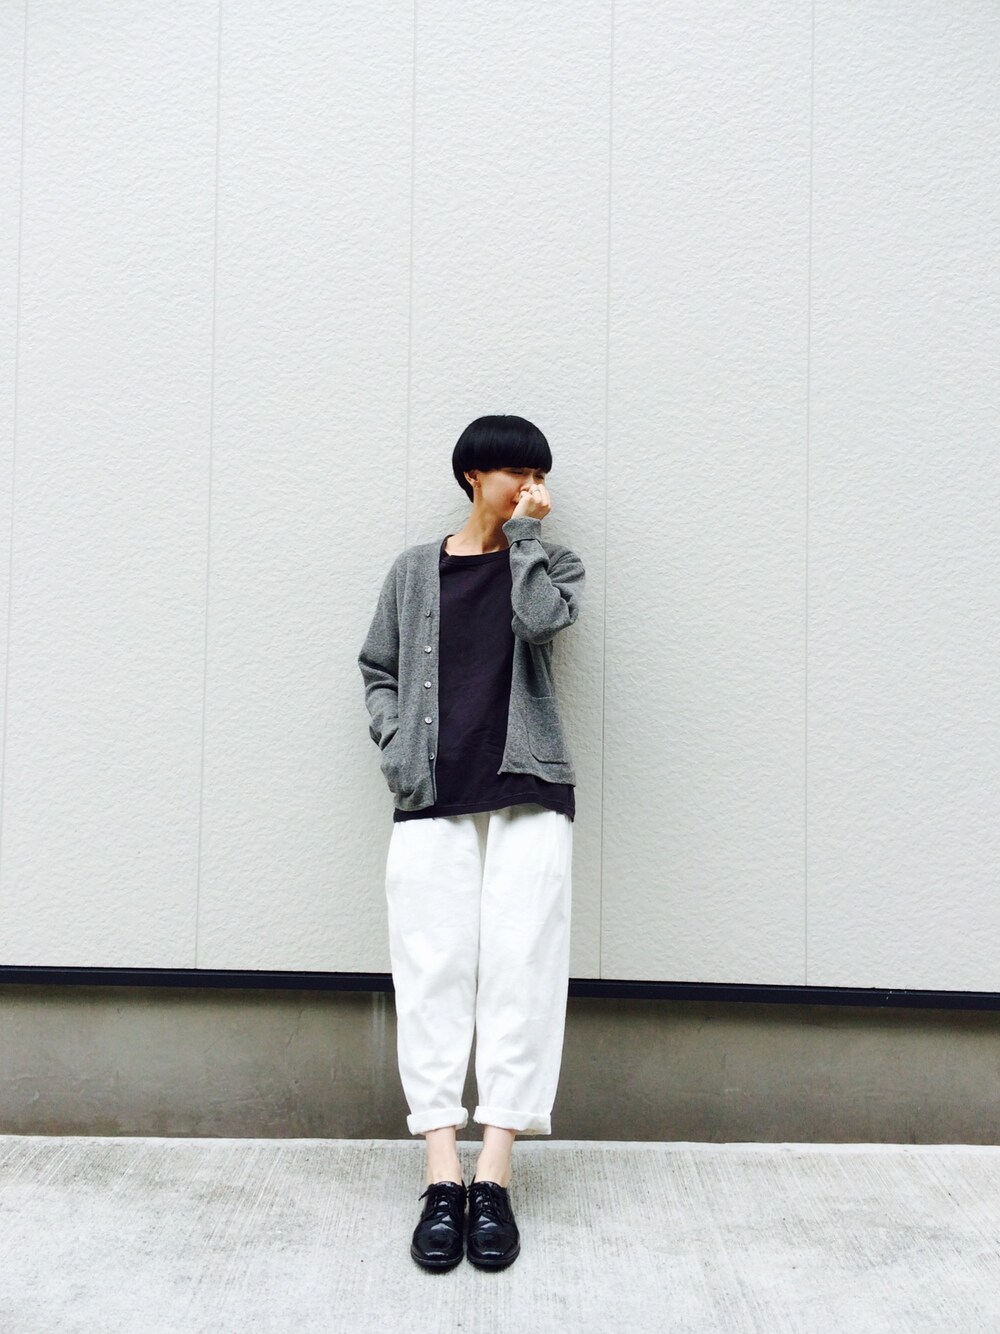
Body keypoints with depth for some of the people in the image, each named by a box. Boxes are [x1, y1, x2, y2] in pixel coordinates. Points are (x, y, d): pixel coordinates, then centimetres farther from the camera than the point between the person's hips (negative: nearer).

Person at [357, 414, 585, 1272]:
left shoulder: (553, 563, 13)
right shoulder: (415, 571, 16)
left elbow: (543, 618, -9)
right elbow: (377, 669, 19)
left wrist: (523, 532, 0)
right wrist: (394, 746, 4)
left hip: (529, 795, -1)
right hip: (432, 801, 1)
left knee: (520, 973, -8)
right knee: (433, 975, -7)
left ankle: (493, 1177, -7)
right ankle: (443, 1179, -7)